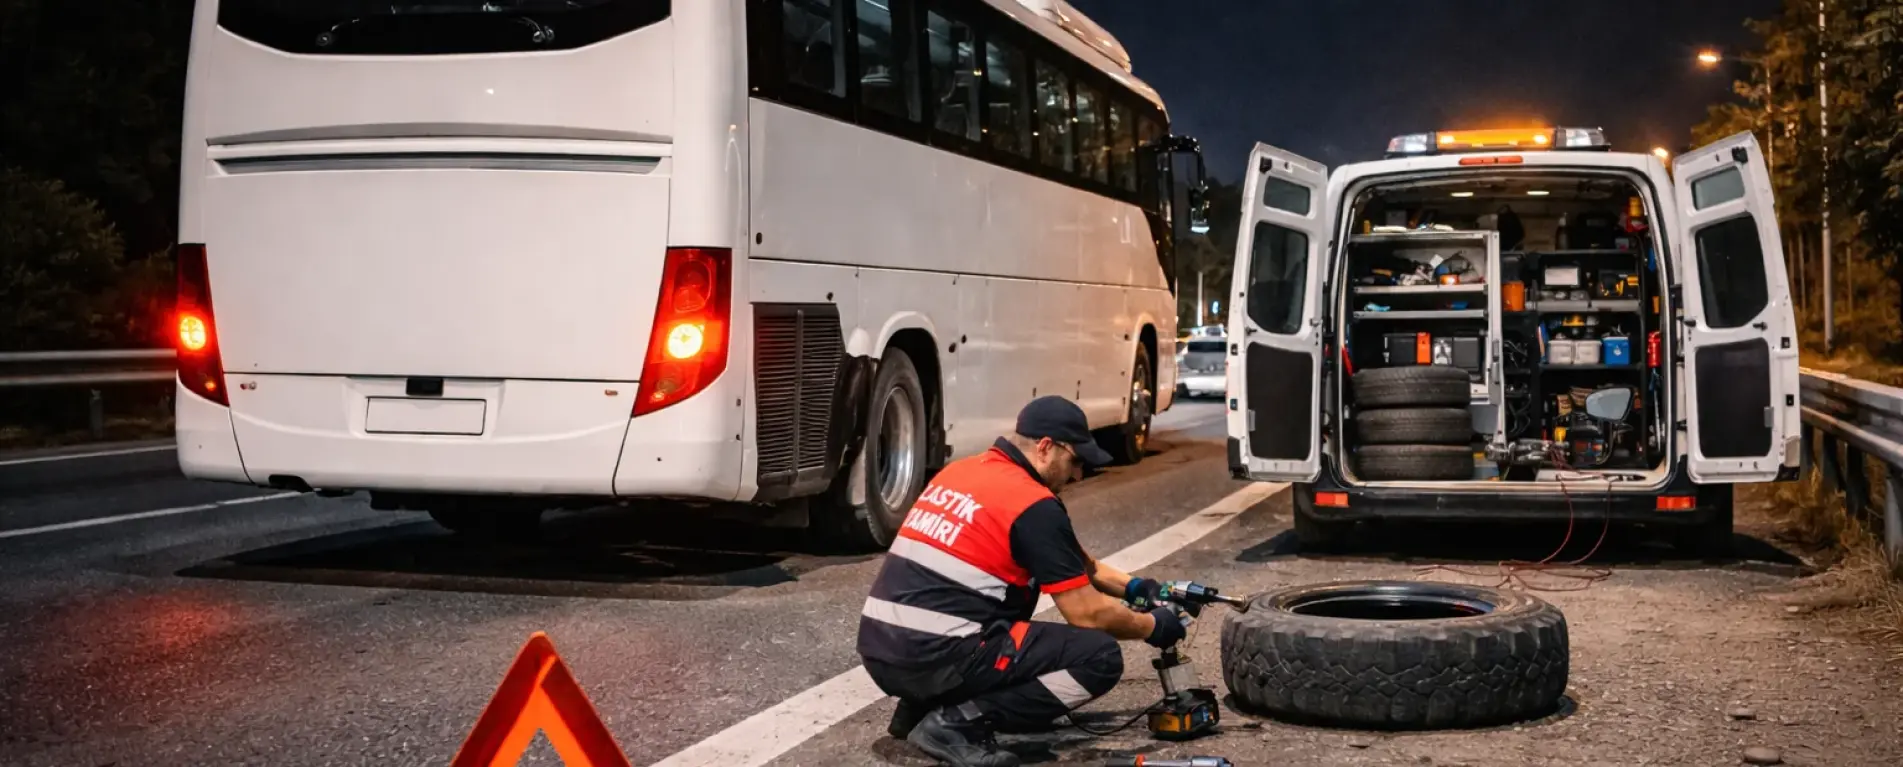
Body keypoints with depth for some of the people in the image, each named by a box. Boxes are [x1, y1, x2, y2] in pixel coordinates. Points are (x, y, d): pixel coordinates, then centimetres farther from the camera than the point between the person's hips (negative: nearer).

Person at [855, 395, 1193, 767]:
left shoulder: (962, 472, 17)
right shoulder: (1034, 505, -9)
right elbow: (1087, 614, -3)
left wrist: (1132, 587, 24)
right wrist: (1152, 626, 14)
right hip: (937, 657, -9)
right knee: (1100, 656, -2)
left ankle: (921, 704, 18)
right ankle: (959, 722, -10)